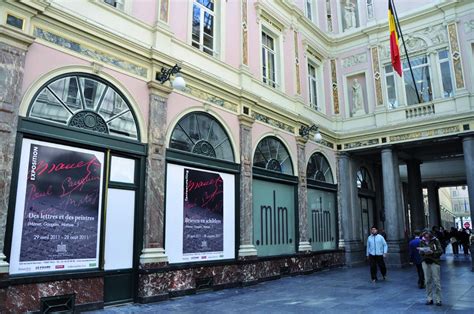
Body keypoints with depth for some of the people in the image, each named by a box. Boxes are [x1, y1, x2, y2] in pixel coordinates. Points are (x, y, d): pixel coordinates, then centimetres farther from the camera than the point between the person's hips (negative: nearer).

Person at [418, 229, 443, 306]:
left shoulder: (435, 240, -7)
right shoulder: (422, 241, 3)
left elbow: (440, 251, -8)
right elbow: (420, 252, 9)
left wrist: (432, 252, -22)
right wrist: (423, 252, -12)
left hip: (434, 262, -3)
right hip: (425, 262, 3)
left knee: (436, 281, -1)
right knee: (427, 281, 7)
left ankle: (438, 299, 9)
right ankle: (429, 299, 17)